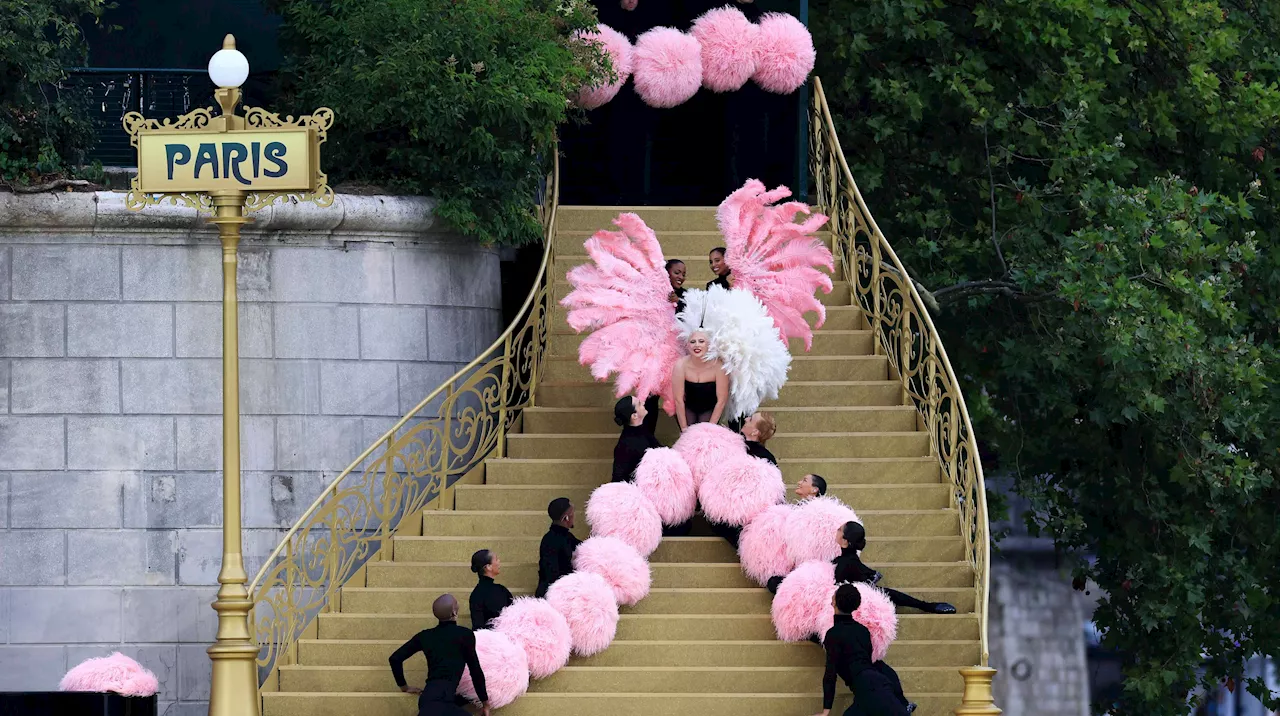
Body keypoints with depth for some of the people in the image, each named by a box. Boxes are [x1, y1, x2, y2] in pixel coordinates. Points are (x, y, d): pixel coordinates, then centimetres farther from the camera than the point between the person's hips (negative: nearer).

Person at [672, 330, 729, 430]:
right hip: (687, 408, 0)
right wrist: (684, 428, -13)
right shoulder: (681, 365, -23)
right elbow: (678, 400, -16)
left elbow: (721, 400, -15)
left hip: (709, 409, 0)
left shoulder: (718, 366, -25)